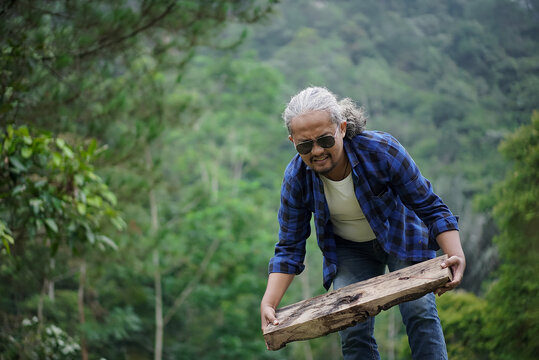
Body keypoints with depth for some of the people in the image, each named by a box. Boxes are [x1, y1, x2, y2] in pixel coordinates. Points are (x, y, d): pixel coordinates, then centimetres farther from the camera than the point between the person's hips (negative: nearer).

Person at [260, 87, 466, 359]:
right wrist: (269, 303, -26)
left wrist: (456, 255, -38)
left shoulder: (381, 149, -31)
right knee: (353, 332, -8)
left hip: (402, 237, -2)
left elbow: (431, 208, -23)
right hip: (349, 250, 2)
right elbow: (289, 247, -13)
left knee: (419, 311, -19)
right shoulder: (296, 178, -23)